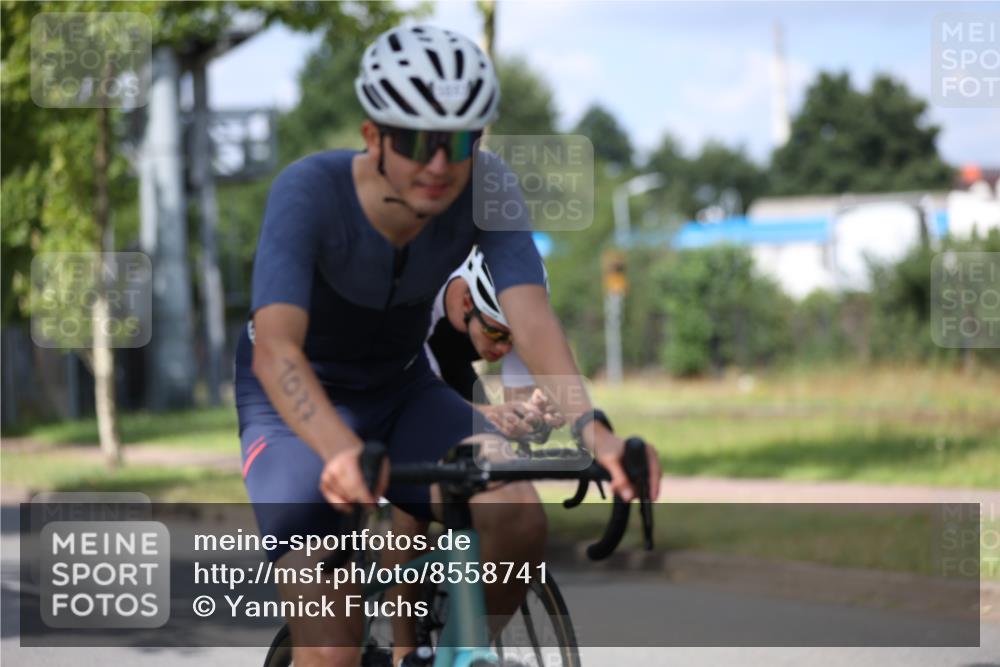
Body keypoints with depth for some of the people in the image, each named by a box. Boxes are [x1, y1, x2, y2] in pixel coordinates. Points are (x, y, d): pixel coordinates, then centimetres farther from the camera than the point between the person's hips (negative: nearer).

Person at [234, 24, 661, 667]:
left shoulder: (485, 187, -19)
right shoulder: (310, 191, -30)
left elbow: (532, 315, -31)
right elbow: (276, 348, -41)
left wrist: (588, 424, -50)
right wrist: (340, 450, -60)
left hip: (402, 394, 4)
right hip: (298, 410, -3)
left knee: (517, 517, -26)